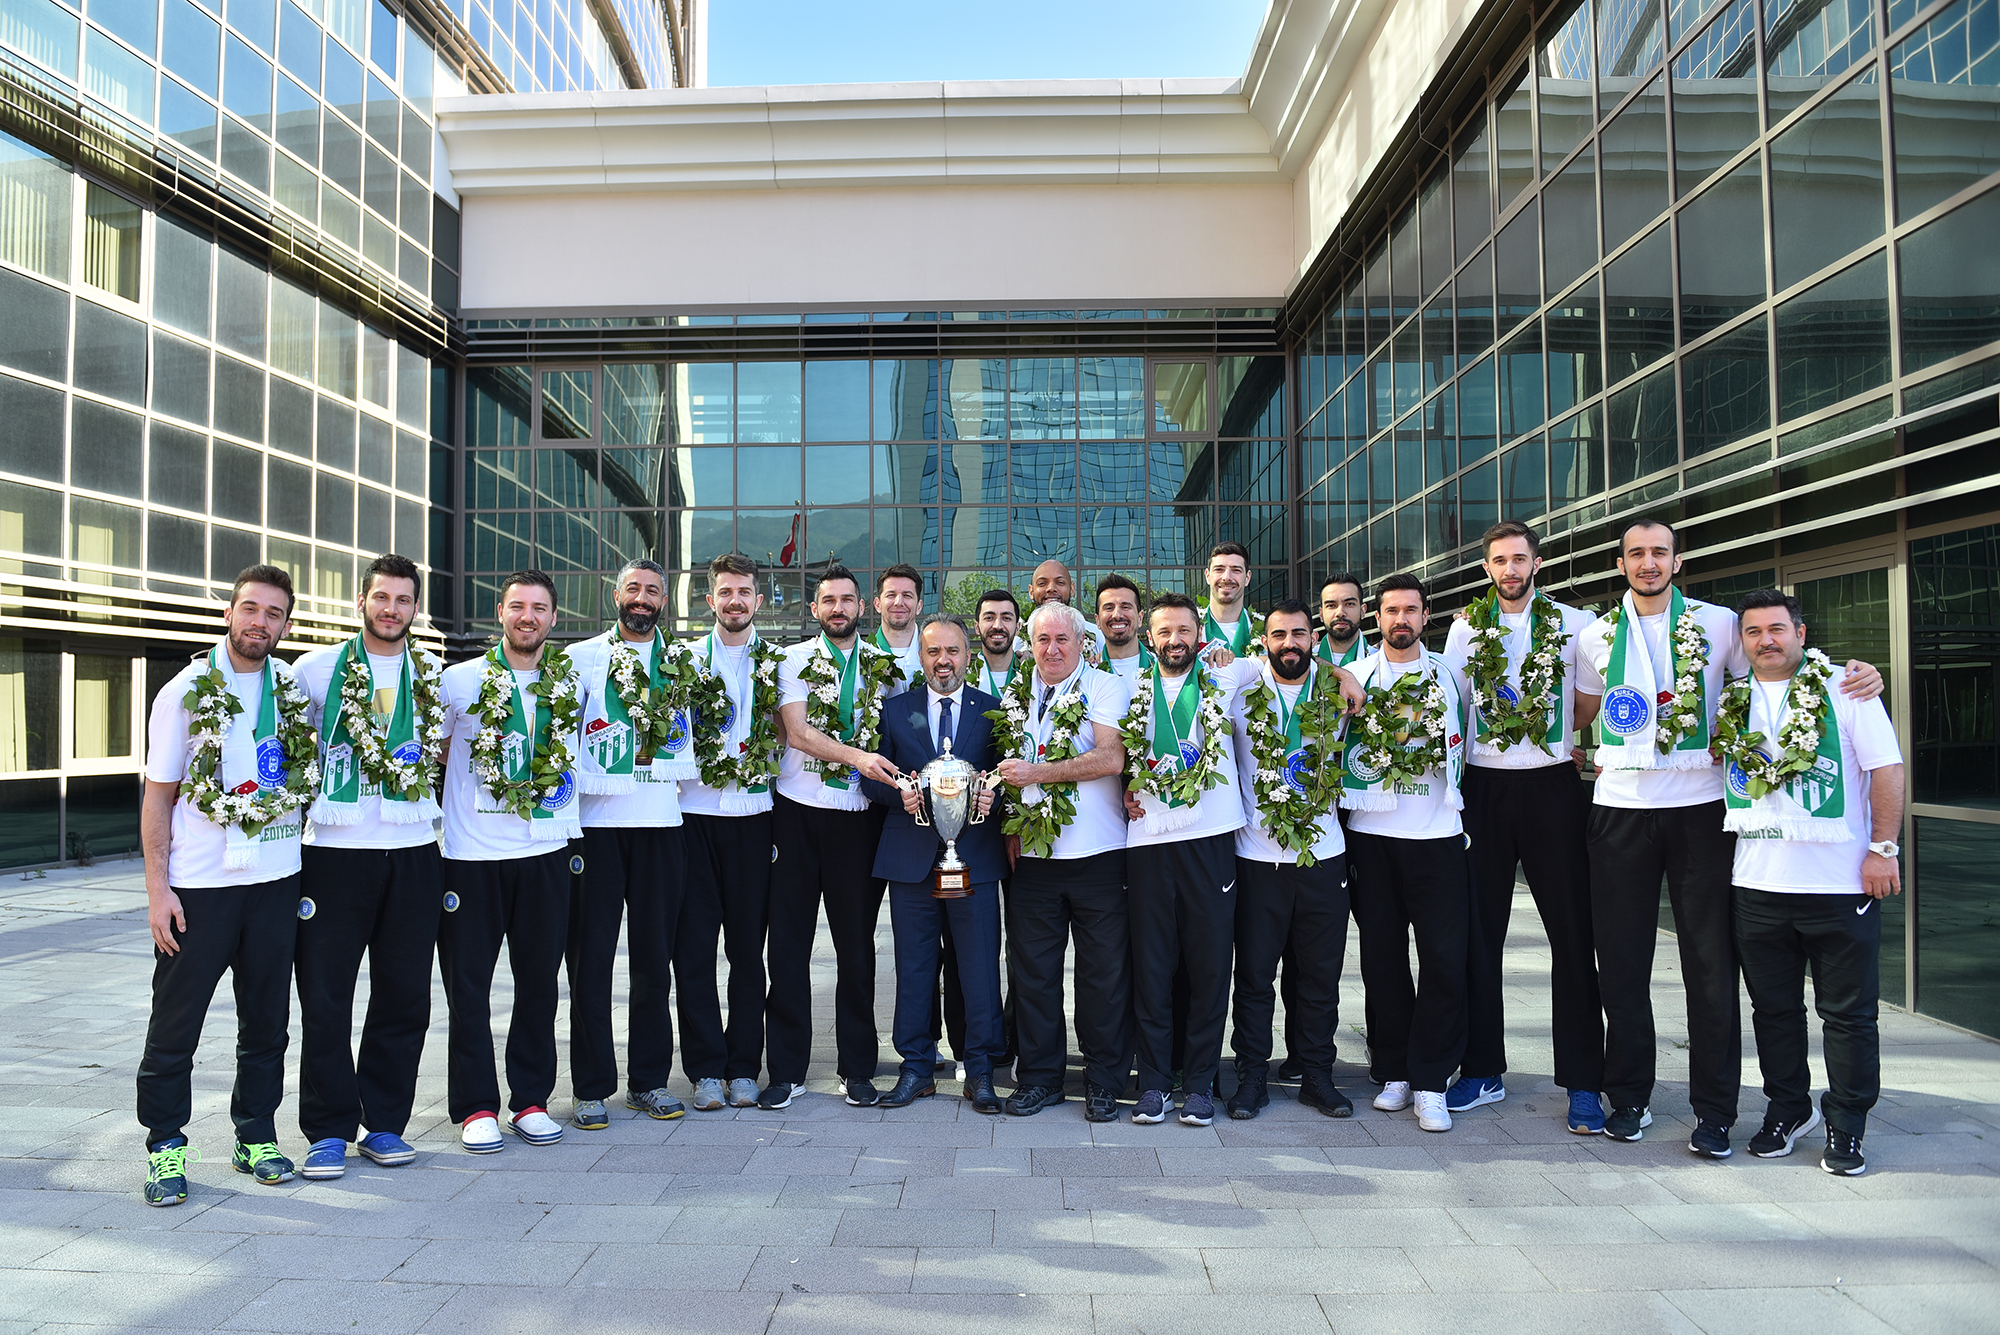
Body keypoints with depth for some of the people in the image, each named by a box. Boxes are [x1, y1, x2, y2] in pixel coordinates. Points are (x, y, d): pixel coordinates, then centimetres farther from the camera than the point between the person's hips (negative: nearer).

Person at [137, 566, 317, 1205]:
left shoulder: (296, 687, 5)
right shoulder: (185, 692, -3)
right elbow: (159, 796, -3)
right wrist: (157, 887, -9)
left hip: (276, 878, 3)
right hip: (197, 884, -3)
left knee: (266, 1020, 10)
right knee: (175, 1022, 3)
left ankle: (255, 1138, 23)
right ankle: (166, 1147, 17)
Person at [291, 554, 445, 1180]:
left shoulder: (434, 677, 10)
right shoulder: (316, 669, 3)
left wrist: (426, 756, 5)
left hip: (413, 851, 2)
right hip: (334, 848, -2)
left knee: (404, 995, 6)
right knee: (325, 995, 1)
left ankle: (384, 1121, 19)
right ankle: (329, 1129, 14)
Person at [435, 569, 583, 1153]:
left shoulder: (571, 682, 7)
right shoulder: (460, 680, 0)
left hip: (546, 849, 2)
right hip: (472, 852, -2)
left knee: (539, 979, 8)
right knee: (468, 983, 4)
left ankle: (531, 1099, 20)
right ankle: (475, 1106, 16)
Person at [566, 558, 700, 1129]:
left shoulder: (684, 664, 13)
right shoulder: (581, 658, 6)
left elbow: (694, 734, 25)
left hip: (661, 823, 2)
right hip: (595, 820, -2)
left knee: (654, 955, 7)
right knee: (590, 957, 0)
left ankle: (649, 1080, 18)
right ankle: (592, 1088, 10)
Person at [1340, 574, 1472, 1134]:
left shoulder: (1452, 674, 9)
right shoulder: (1353, 676, 6)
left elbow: (1467, 743, 19)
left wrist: (1460, 801, 13)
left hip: (1439, 834, 0)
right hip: (1372, 834, 0)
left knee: (1444, 957, -4)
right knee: (1382, 955, 5)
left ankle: (1430, 1081, 5)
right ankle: (1393, 1071, 18)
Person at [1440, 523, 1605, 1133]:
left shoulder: (1576, 623, 4)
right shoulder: (1466, 627, 8)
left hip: (1554, 786, -1)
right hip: (1483, 787, 2)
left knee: (1572, 934, 1)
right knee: (1479, 933, 6)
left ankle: (1583, 1083, 10)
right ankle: (1483, 1071, 18)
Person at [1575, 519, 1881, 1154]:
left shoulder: (1717, 624, 4)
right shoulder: (1596, 636, 8)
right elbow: (1582, 717, 19)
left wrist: (1855, 674, -7)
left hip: (1700, 808, -1)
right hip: (1621, 809, 1)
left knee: (1711, 963, 2)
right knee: (1622, 961, 6)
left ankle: (1713, 1111, 13)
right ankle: (1628, 1096, 20)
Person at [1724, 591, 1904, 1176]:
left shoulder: (1844, 688, -3)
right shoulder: (1730, 702, 8)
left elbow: (1887, 769, -5)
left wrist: (1883, 850, -9)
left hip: (1840, 883, -3)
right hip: (1758, 885, 4)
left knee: (1849, 1013, 5)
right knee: (1773, 1008, 13)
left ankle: (1845, 1127, 19)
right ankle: (1787, 1109, 29)